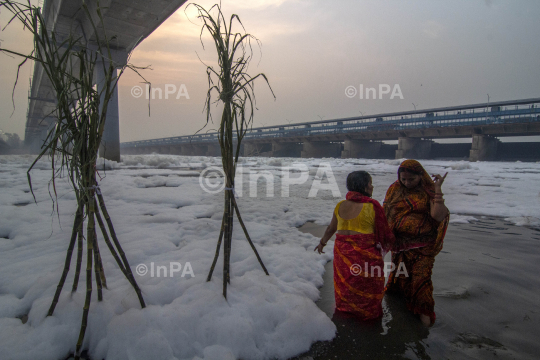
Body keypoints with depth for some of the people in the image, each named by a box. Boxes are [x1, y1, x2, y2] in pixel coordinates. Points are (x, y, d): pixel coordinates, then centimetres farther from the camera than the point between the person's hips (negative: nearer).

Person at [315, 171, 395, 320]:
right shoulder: (372, 206, -14)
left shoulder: (340, 205, 0)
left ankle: (344, 307, 37)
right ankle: (368, 312, 28)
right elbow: (383, 232, -6)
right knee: (366, 285, 14)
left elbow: (331, 228, 12)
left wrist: (322, 242, 27)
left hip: (342, 251, 5)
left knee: (344, 281, 21)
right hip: (364, 253, -5)